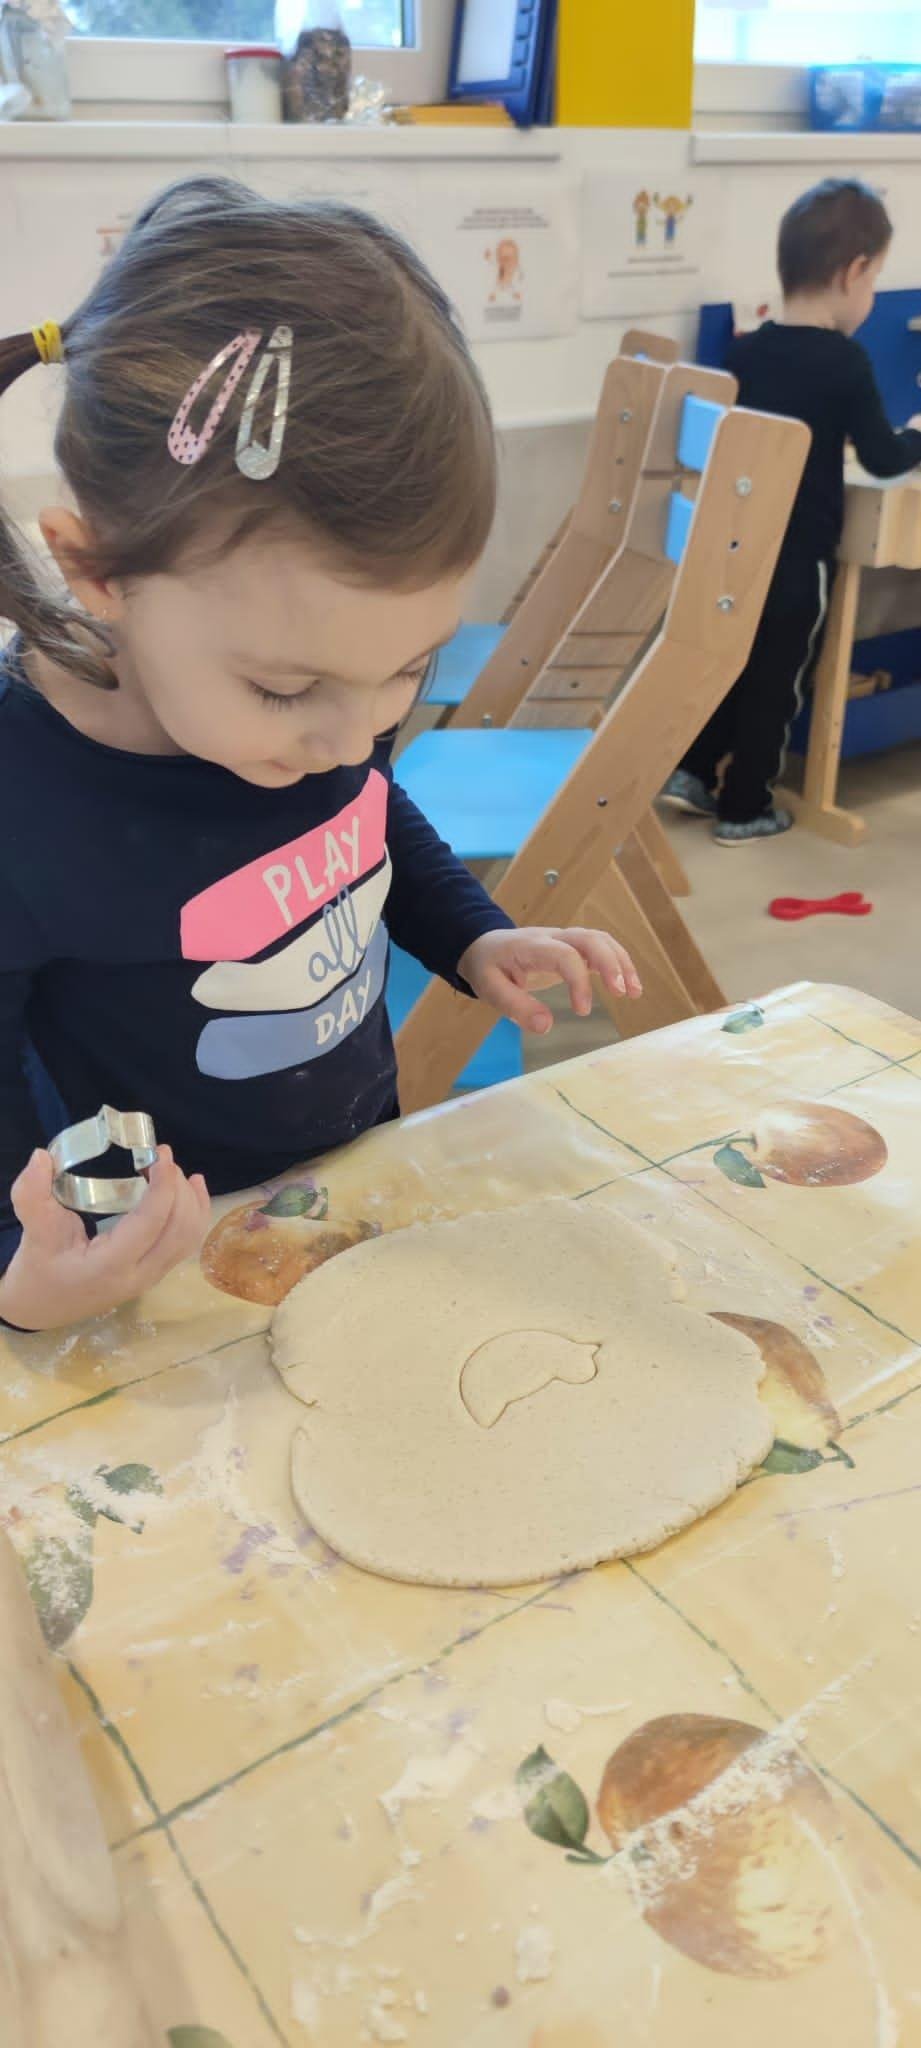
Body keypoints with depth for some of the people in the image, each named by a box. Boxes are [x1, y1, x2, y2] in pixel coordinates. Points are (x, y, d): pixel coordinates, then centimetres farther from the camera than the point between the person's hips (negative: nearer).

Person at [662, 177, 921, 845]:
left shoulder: (746, 350, 3)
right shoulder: (845, 361, -14)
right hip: (801, 555, -6)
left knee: (733, 661, 22)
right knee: (777, 682, 6)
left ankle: (693, 770, 22)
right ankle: (746, 808, 15)